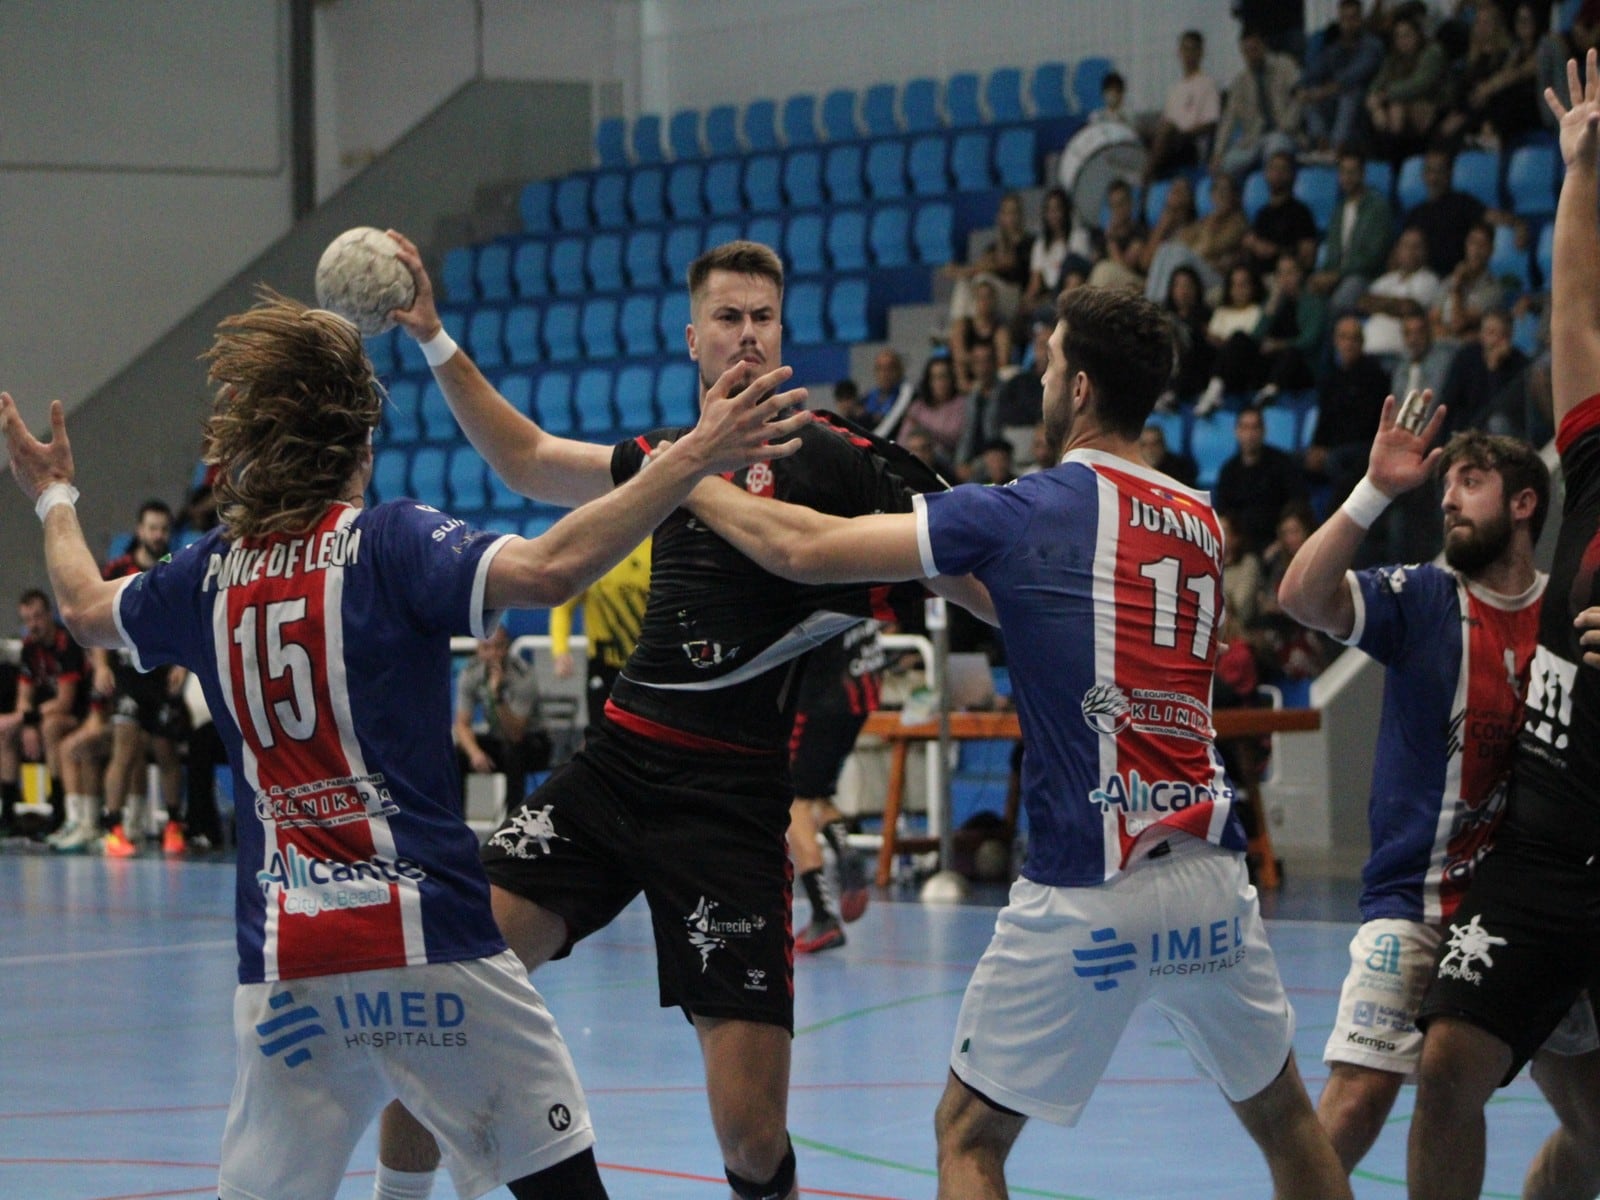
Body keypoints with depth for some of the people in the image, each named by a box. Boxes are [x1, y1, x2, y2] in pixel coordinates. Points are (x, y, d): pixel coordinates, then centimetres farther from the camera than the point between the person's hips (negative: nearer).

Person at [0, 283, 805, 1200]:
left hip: (283, 963, 5)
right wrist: (694, 456, -21)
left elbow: (86, 608, 32)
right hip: (424, 936, -5)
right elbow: (548, 570, -22)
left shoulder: (210, 575, 11)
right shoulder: (388, 542, -5)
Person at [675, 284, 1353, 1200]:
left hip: (1086, 891, -5)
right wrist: (957, 578, 31)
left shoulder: (1021, 513, -4)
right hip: (1213, 879, 5)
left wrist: (690, 481, 14)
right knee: (1286, 1118, 21)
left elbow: (804, 550, -2)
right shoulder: (1203, 525, 13)